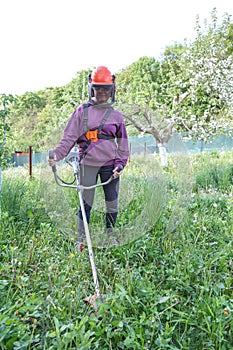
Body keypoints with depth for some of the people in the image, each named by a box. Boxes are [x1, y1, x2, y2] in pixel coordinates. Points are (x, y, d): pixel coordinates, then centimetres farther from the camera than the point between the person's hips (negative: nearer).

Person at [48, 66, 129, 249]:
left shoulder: (117, 115, 10)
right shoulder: (82, 112, 6)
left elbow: (123, 143, 12)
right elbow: (69, 137, 0)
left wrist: (120, 164, 0)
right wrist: (57, 154, -16)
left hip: (110, 165, 2)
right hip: (88, 164, -1)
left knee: (112, 204, 7)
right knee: (86, 203, 2)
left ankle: (110, 237, 27)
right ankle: (81, 239, 18)